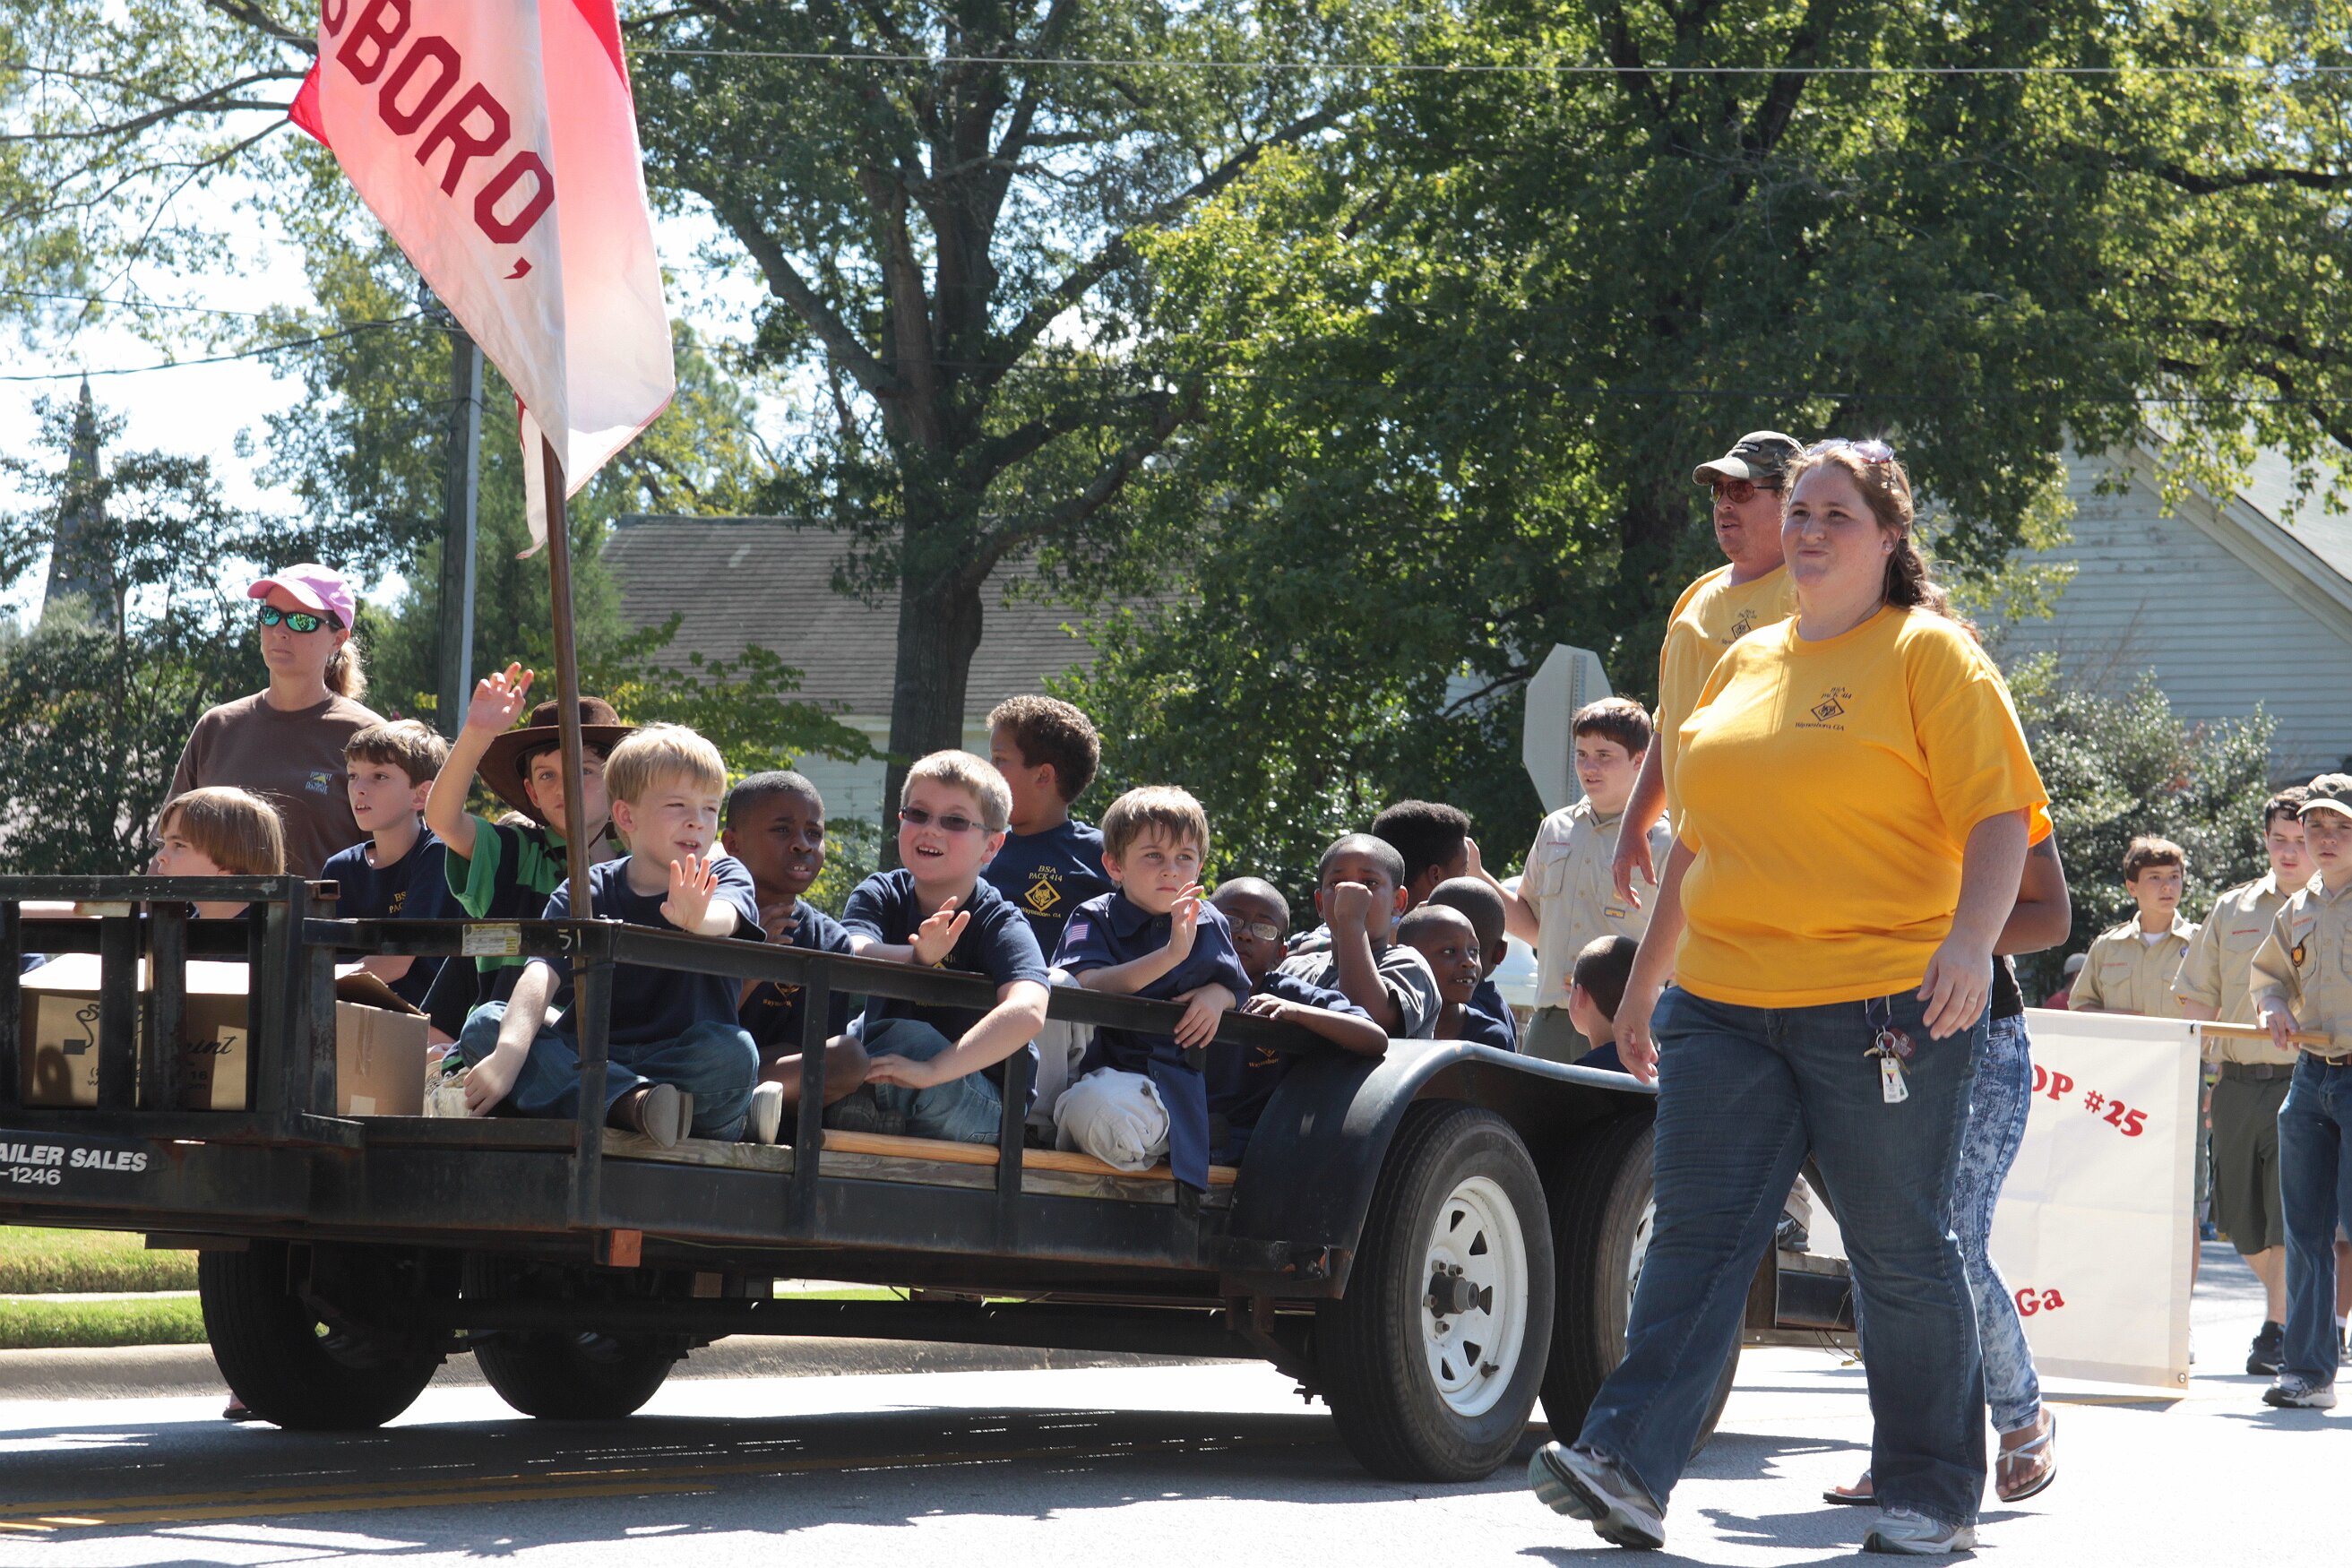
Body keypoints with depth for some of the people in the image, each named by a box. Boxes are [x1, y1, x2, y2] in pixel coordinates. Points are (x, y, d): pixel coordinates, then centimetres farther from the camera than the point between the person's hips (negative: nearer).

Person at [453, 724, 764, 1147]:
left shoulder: (725, 877, 3)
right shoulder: (585, 893, 3)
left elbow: (727, 918, -23)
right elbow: (542, 974, -14)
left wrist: (699, 919, -49)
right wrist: (508, 1054, -34)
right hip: (593, 1060, 1)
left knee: (733, 1051, -33)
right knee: (485, 1026, -21)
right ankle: (636, 1104, -39)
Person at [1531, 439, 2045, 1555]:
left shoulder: (1929, 655, -2)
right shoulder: (1746, 662, 17)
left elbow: (1999, 815, -9)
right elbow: (1701, 836, 24)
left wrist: (1971, 940, -25)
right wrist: (1645, 976, 24)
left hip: (1885, 1005, -5)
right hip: (1723, 1004, 5)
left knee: (1902, 1253, 2)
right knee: (1696, 1237, -3)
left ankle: (1932, 1495, 12)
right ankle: (1626, 1465, -10)